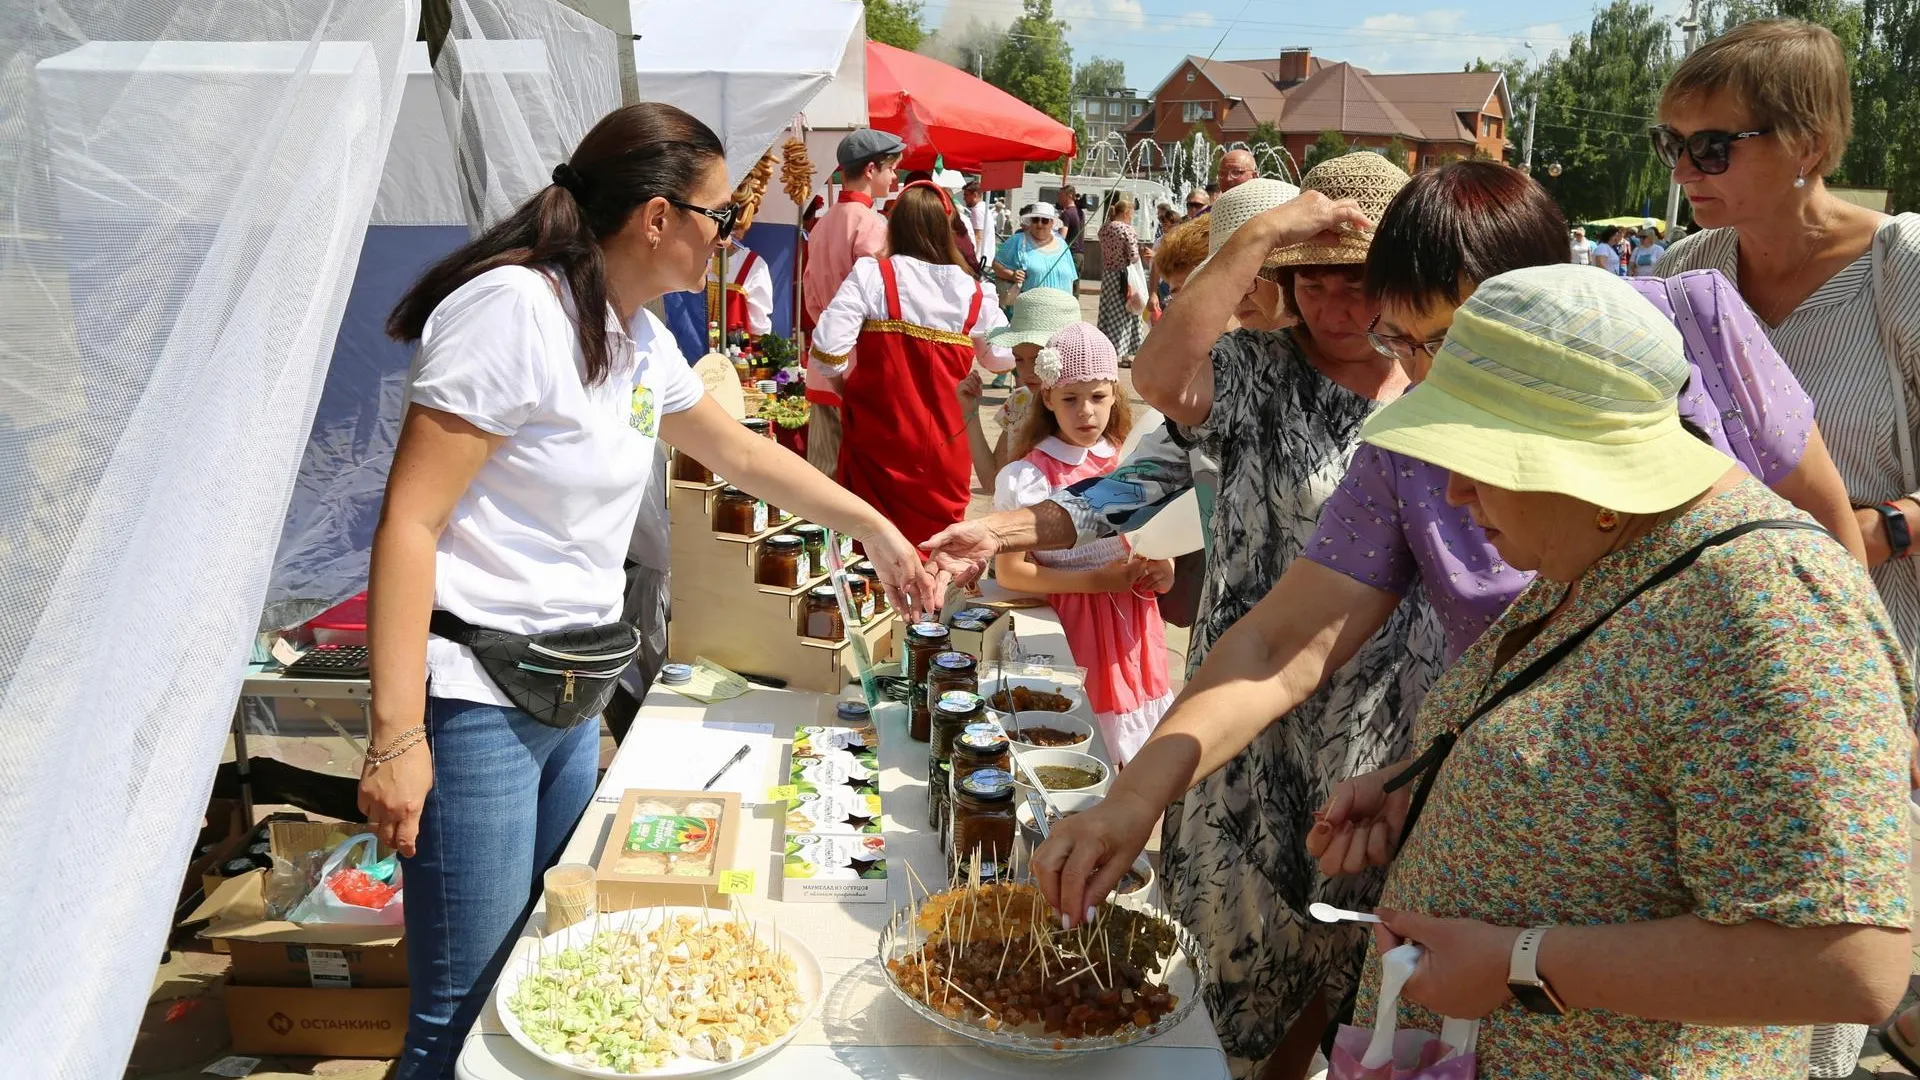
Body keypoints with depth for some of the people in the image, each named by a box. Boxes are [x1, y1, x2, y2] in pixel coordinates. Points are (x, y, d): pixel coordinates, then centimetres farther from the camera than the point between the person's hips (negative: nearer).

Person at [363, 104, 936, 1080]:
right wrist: (397, 737, -22)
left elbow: (743, 455, 23)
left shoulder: (642, 340, 8)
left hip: (573, 697, 8)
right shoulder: (515, 308, -17)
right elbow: (408, 523, -19)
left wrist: (876, 531, 26)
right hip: (478, 700, -8)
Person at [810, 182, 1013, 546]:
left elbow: (828, 351, -15)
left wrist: (851, 388, 4)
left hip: (881, 448, -2)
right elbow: (1002, 358, 8)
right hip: (946, 451, 2)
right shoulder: (971, 290, -1)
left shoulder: (871, 275, -8)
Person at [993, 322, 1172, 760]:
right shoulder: (1028, 476, -13)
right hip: (1076, 624, -5)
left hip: (1136, 624, 5)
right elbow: (1009, 572, -14)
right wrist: (1096, 580, -18)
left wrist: (1164, 567, -5)